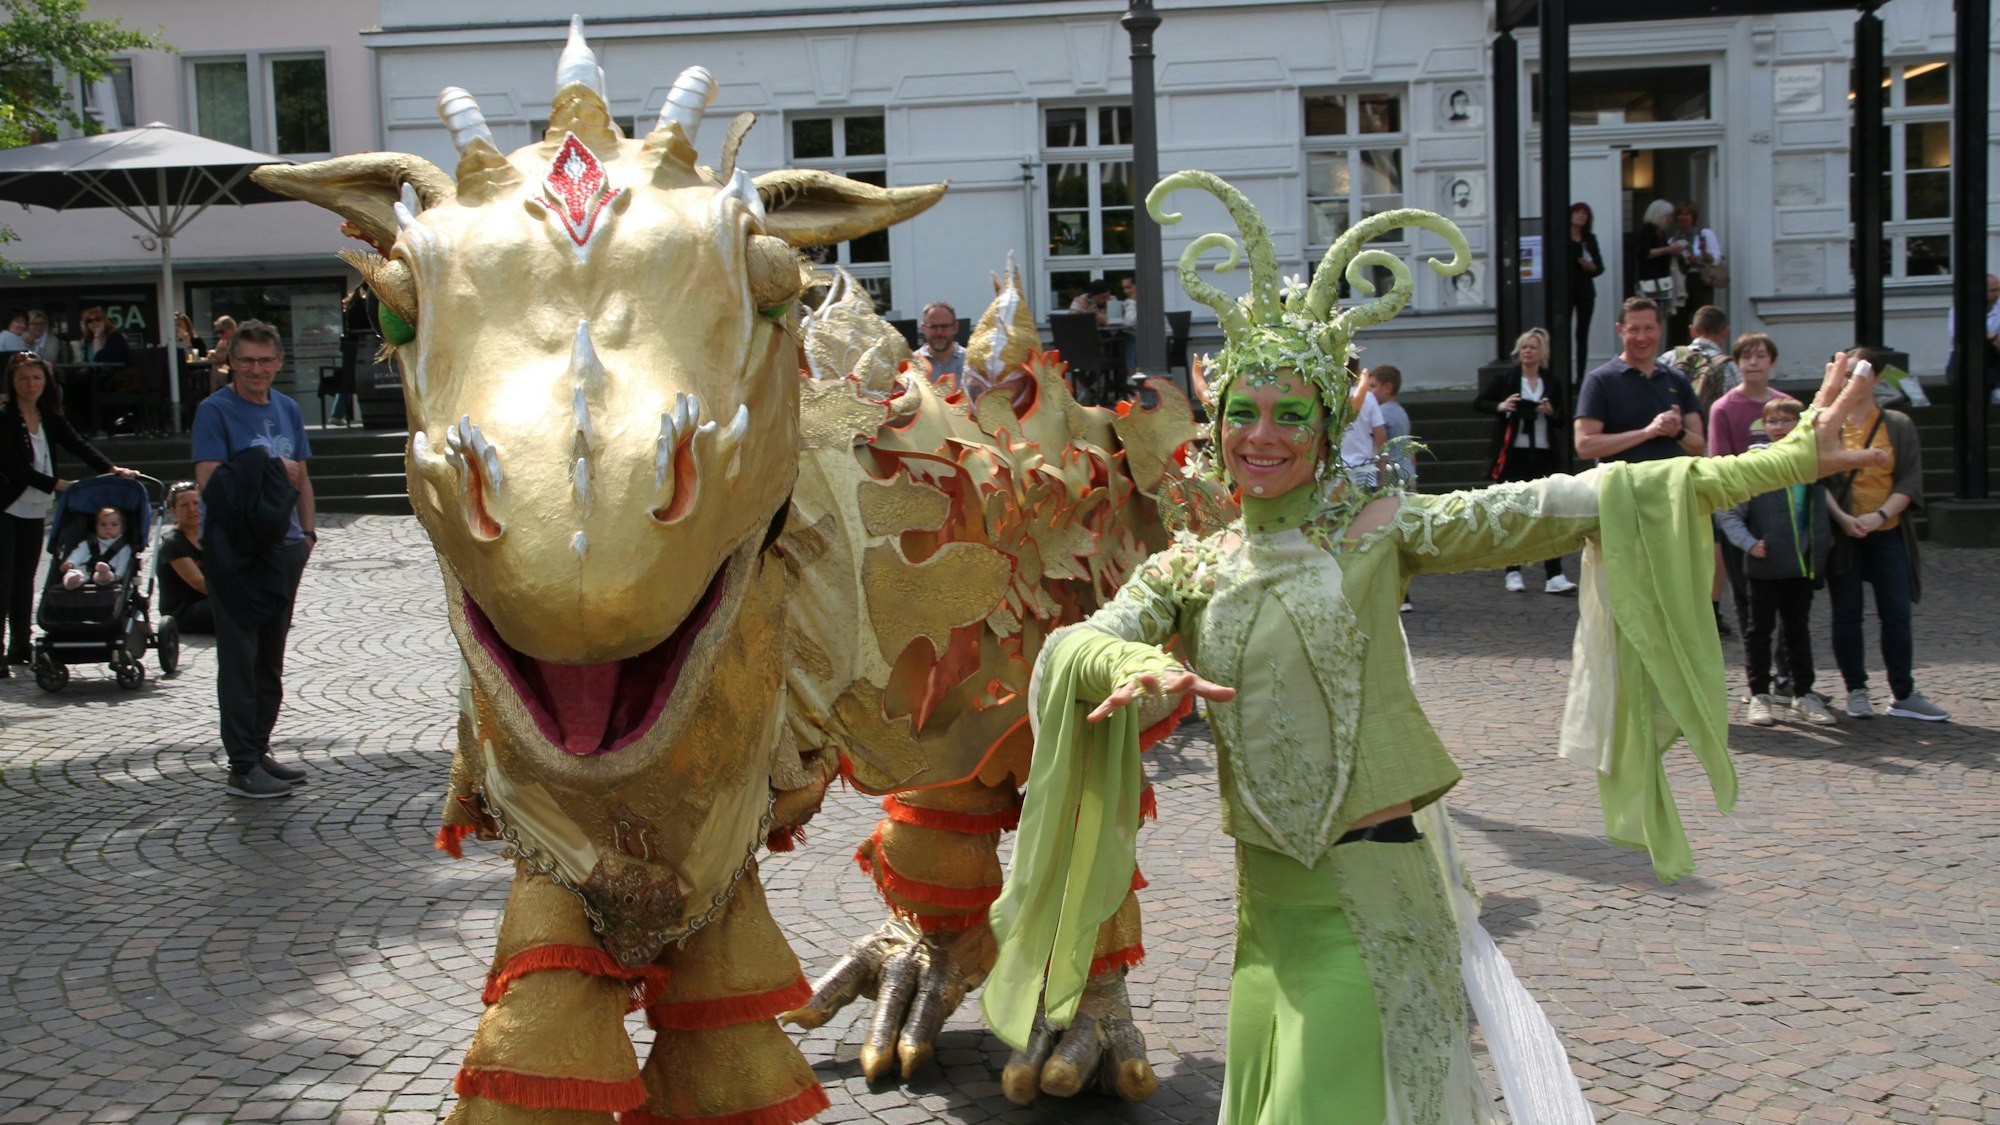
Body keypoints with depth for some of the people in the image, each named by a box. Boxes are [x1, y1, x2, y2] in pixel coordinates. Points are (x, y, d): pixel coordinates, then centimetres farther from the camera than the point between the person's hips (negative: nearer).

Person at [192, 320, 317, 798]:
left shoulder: (288, 409, 13)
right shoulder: (215, 411, -7)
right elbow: (208, 483, -14)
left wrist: (307, 531, 12)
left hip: (285, 545, 7)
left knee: (271, 658, 13)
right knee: (239, 660, -3)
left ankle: (259, 750, 23)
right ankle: (243, 767, 1)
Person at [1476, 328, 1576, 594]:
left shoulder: (1553, 383, 8)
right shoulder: (1504, 379, 2)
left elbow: (1564, 420, 9)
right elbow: (1478, 403, 4)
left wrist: (1551, 412, -13)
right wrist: (1500, 407, -15)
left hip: (1544, 456, 1)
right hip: (1512, 455, -1)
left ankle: (1554, 576, -6)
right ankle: (1513, 573, 14)